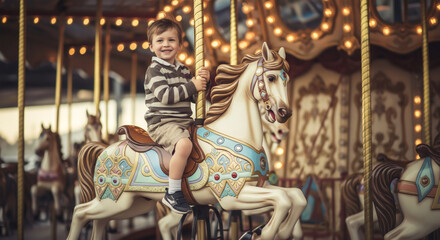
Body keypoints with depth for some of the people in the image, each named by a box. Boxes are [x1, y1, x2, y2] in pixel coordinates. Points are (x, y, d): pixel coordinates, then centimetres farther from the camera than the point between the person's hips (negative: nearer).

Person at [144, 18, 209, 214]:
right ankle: (172, 194, -25)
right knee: (184, 144, -35)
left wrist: (203, 81, -3)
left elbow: (193, 95, 17)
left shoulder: (183, 70, 17)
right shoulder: (155, 70, -5)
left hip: (184, 122, 8)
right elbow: (164, 95, -19)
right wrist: (192, 86, -17)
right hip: (161, 123, -8)